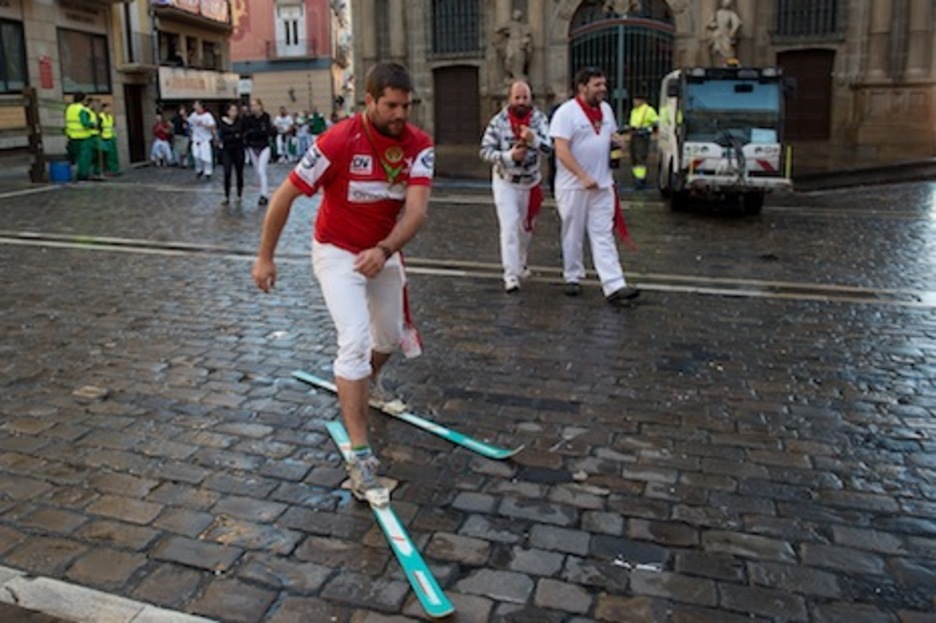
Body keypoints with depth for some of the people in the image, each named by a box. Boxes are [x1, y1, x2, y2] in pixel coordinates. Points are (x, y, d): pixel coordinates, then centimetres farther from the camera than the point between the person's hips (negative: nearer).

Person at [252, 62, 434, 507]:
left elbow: (417, 208, -27)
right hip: (338, 253, -5)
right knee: (356, 340, -20)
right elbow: (285, 195, -18)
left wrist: (384, 250, -44)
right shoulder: (338, 142, -26)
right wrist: (265, 257, -12)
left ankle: (360, 387, 55)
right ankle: (361, 458, -15)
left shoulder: (418, 144, -15)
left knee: (389, 339, 20)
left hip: (384, 252, 5)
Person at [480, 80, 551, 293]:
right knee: (510, 226, -14)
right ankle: (511, 275, -14)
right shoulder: (498, 122, -11)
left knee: (526, 227, 19)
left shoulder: (539, 119, -8)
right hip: (505, 182, -3)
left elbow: (549, 147, -18)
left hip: (531, 182, 3)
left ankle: (521, 264, 43)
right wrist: (509, 156, -25)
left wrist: (534, 139, -39)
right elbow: (485, 151, -11)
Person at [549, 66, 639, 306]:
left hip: (602, 185, 5)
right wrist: (584, 177, -24)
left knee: (604, 235, 0)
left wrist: (618, 139, 0)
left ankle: (614, 286, -6)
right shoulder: (566, 113, -12)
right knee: (573, 234, 7)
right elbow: (561, 151, -19)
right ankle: (573, 278, 24)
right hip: (574, 185, -5)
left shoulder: (606, 109, 10)